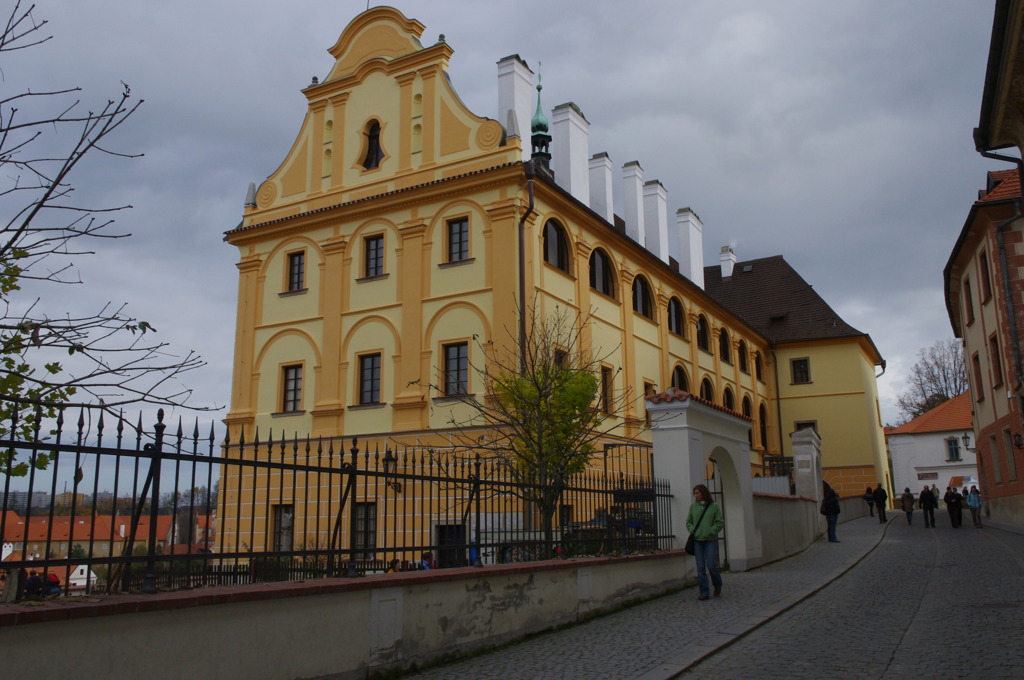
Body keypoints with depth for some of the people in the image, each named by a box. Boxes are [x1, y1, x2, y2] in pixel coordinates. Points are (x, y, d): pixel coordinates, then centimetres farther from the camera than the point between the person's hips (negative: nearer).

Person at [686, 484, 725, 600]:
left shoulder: (714, 506, 0)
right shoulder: (693, 507, 8)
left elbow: (720, 522, -2)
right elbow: (688, 522, 15)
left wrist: (710, 532, -10)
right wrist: (692, 531, -1)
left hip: (710, 540, -3)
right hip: (697, 541, 3)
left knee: (711, 565, -5)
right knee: (700, 568, 1)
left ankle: (717, 586, 23)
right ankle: (703, 593, 6)